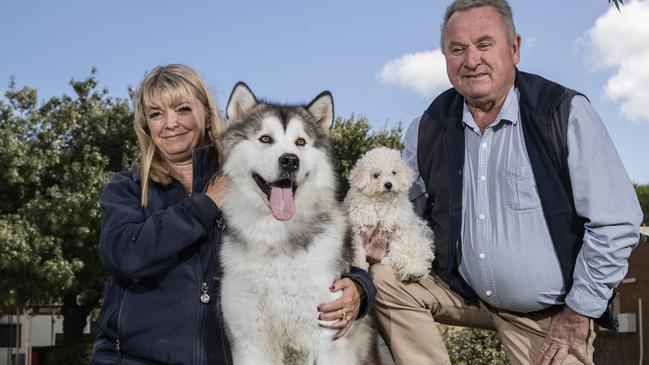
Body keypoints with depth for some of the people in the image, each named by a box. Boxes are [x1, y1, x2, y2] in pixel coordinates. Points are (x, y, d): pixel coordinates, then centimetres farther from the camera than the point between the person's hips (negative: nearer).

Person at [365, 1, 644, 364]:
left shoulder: (566, 113, -16)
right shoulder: (427, 129, -4)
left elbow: (617, 222, -15)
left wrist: (578, 313, -13)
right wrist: (385, 238, -13)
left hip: (553, 316, -3)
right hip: (464, 292, 3)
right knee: (385, 277, -14)